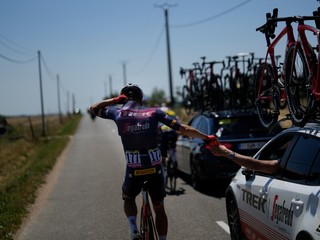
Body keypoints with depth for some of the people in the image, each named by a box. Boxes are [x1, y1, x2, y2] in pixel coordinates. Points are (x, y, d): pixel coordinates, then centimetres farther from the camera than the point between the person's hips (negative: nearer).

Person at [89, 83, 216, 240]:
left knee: (128, 199, 28)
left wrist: (114, 100, 16)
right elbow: (184, 129, 0)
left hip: (133, 170, -1)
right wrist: (207, 138, 9)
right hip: (155, 169, 1)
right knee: (159, 208, 20)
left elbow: (94, 108, 18)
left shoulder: (118, 113, 0)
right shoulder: (154, 113, 2)